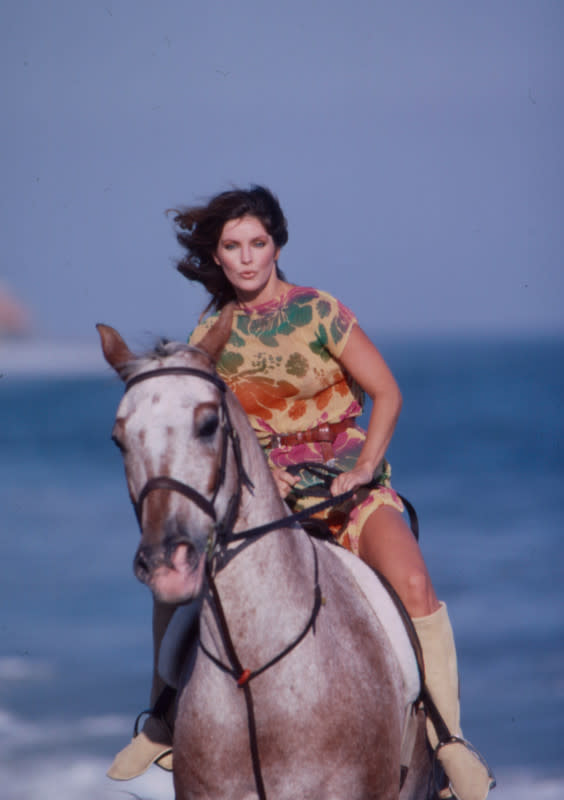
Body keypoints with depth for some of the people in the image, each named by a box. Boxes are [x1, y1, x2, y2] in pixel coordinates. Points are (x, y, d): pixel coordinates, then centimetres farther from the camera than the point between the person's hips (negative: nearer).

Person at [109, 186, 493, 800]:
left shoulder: (320, 312, -6)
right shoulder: (211, 333, 4)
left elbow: (386, 394, -4)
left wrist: (363, 469, -15)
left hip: (346, 478, -3)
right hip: (258, 485, 3)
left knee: (413, 583, -28)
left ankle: (446, 737, -20)